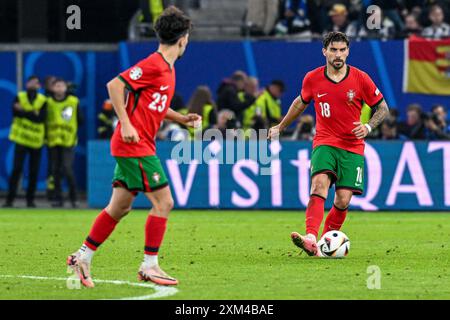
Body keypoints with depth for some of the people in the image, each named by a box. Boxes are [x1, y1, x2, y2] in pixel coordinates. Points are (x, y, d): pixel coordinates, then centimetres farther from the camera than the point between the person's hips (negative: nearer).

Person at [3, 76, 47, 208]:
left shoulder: (43, 100, 3)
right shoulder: (20, 97, 5)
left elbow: (41, 118, -12)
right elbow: (15, 113, -11)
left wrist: (24, 112, -14)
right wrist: (32, 113, -17)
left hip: (36, 140, 1)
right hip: (21, 138, -1)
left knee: (34, 171, 3)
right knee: (17, 168, -7)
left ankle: (30, 199, 13)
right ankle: (10, 198, -6)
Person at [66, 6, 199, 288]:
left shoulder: (168, 69, 15)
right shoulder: (154, 65, -15)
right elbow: (114, 85, -21)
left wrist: (182, 118, 14)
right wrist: (126, 124, -23)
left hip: (141, 146, 10)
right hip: (135, 145, -10)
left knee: (120, 207, 12)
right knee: (164, 202, -8)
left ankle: (83, 257, 18)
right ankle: (150, 266, -2)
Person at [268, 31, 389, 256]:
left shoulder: (360, 79, -4)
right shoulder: (312, 79, 1)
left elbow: (383, 108, 5)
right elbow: (301, 103, 22)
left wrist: (368, 127, -13)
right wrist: (280, 127, 31)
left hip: (352, 147, 0)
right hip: (324, 142, 0)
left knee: (343, 201, -8)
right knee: (319, 184, -26)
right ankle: (311, 240, -41)